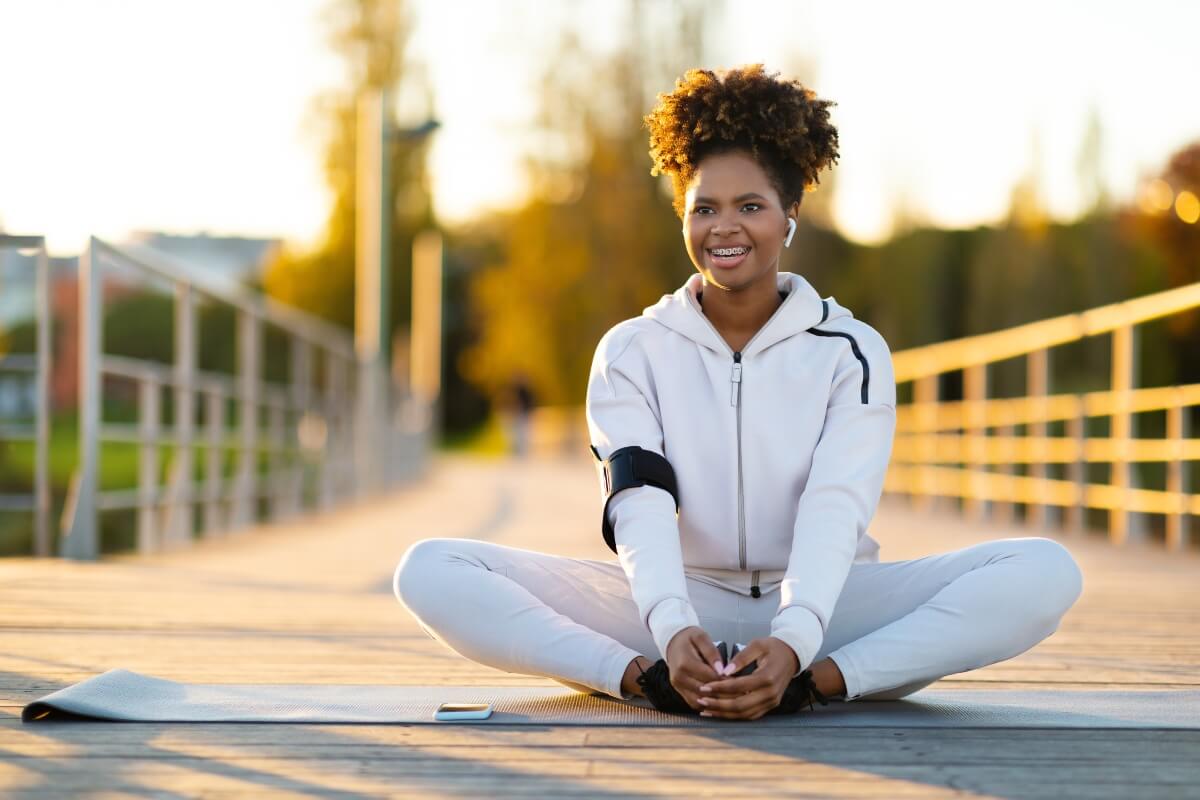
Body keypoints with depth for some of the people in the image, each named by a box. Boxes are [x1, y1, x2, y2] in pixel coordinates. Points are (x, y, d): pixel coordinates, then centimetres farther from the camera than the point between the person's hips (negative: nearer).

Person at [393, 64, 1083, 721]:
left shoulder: (853, 351, 1)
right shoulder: (631, 352, 3)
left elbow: (835, 508, -14)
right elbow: (640, 506, -12)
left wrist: (793, 641, -34)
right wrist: (671, 630, -33)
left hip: (825, 609, 0)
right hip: (681, 603, 1)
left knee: (1046, 571, -25)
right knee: (431, 570, -19)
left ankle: (817, 680, -36)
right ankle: (647, 677, -34)